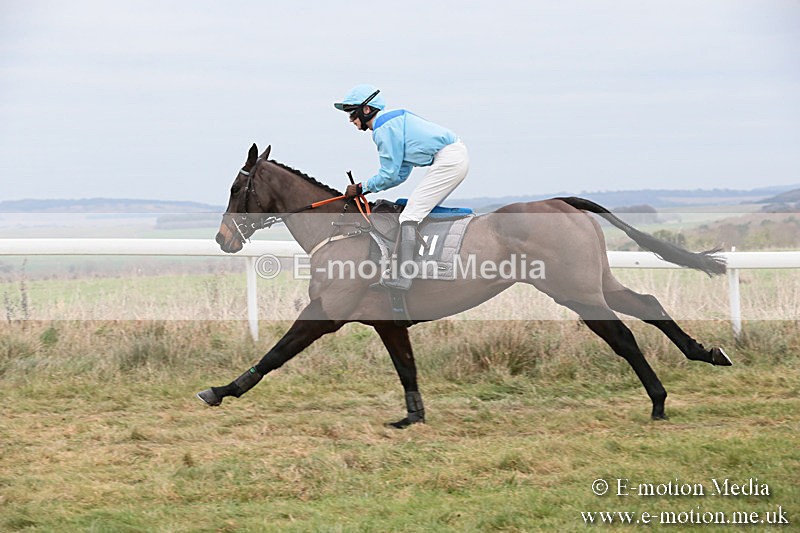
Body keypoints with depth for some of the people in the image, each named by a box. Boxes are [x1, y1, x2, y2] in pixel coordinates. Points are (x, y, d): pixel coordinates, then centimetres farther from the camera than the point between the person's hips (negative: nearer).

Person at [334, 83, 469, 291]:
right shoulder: (395, 120, 23)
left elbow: (389, 175, -9)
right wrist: (366, 188, 17)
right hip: (457, 155, 10)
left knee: (410, 215, -11)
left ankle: (401, 277, -18)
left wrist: (361, 188, 5)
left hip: (448, 160, -10)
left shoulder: (384, 129, -9)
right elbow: (401, 174, 23)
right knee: (424, 211, 20)